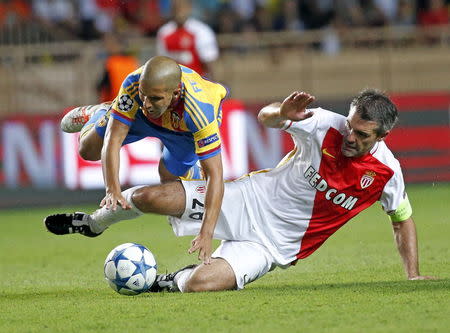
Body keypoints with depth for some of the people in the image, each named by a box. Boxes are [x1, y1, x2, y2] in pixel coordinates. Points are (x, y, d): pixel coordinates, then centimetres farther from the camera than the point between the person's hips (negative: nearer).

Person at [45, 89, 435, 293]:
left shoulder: (386, 173, -13)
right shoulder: (326, 126, -14)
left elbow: (402, 218, 6)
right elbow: (265, 118, -5)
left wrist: (413, 273, 1)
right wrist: (281, 113, -29)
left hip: (273, 243, -1)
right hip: (252, 198, 1)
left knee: (200, 283, -26)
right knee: (150, 197, -11)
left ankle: (170, 282, 13)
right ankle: (93, 222, 23)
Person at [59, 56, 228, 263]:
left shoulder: (200, 112, -49)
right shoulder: (133, 85, -44)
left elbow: (214, 174, -47)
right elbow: (113, 139, -41)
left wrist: (206, 234, -55)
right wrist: (113, 190, -56)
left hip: (185, 129, -2)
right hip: (138, 117, 2)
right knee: (89, 150, 10)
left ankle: (189, 171, 34)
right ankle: (100, 113, 43)